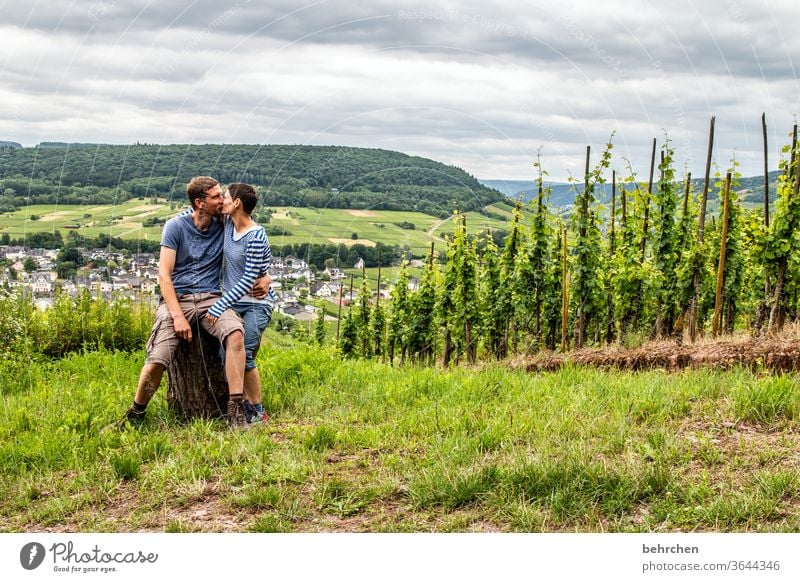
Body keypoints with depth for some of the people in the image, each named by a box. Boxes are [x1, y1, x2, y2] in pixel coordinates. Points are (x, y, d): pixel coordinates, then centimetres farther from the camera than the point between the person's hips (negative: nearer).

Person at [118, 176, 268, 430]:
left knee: (235, 333, -33)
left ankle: (236, 409, -27)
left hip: (211, 298, 2)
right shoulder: (176, 226, -1)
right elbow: (164, 275, -5)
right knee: (156, 361, -22)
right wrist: (178, 316, -16)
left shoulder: (224, 226, 9)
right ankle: (135, 414, 7)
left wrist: (264, 278, -1)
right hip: (177, 298, -2)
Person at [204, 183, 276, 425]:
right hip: (233, 301, 7)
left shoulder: (256, 237, -20)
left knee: (243, 354, -12)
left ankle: (258, 412, 2)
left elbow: (249, 280, -22)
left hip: (256, 303, -7)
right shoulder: (228, 223, 2)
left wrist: (219, 306, -23)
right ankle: (244, 404, 12)